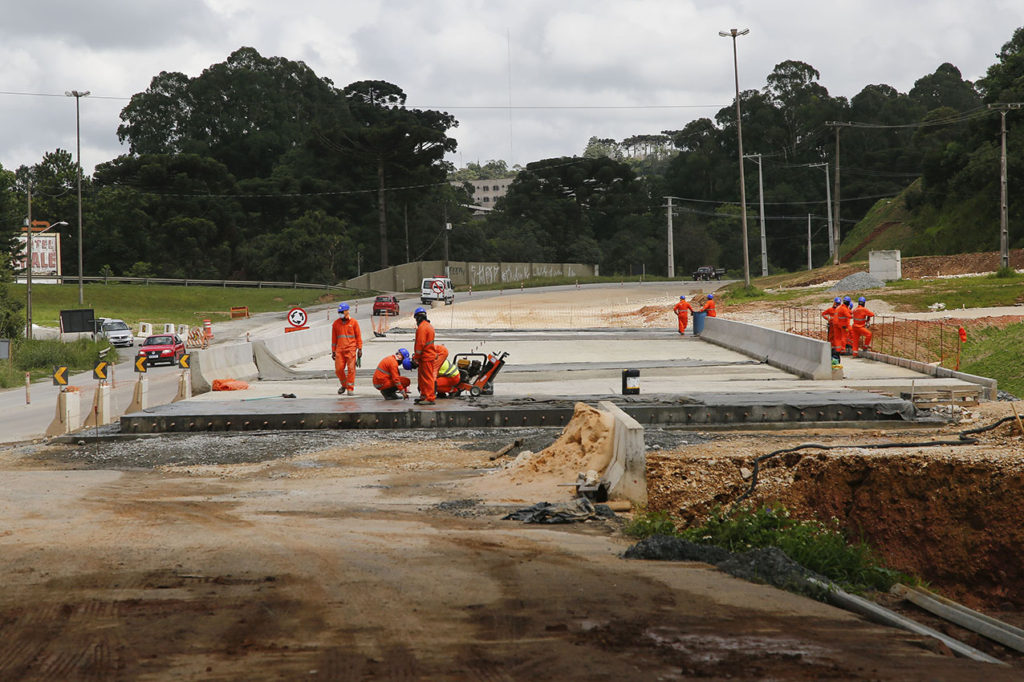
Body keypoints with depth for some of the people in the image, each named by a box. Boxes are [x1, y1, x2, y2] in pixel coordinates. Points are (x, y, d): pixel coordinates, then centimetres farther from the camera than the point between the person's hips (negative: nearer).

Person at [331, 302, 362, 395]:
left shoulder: (353, 322, 4)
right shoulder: (336, 323, 11)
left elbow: (358, 336, 5)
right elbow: (334, 338, 16)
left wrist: (360, 349, 0)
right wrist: (333, 351, 13)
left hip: (351, 349, -3)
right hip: (339, 349, 3)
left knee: (351, 368, -7)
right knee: (339, 369, -2)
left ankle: (350, 388, -2)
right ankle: (344, 385, 20)